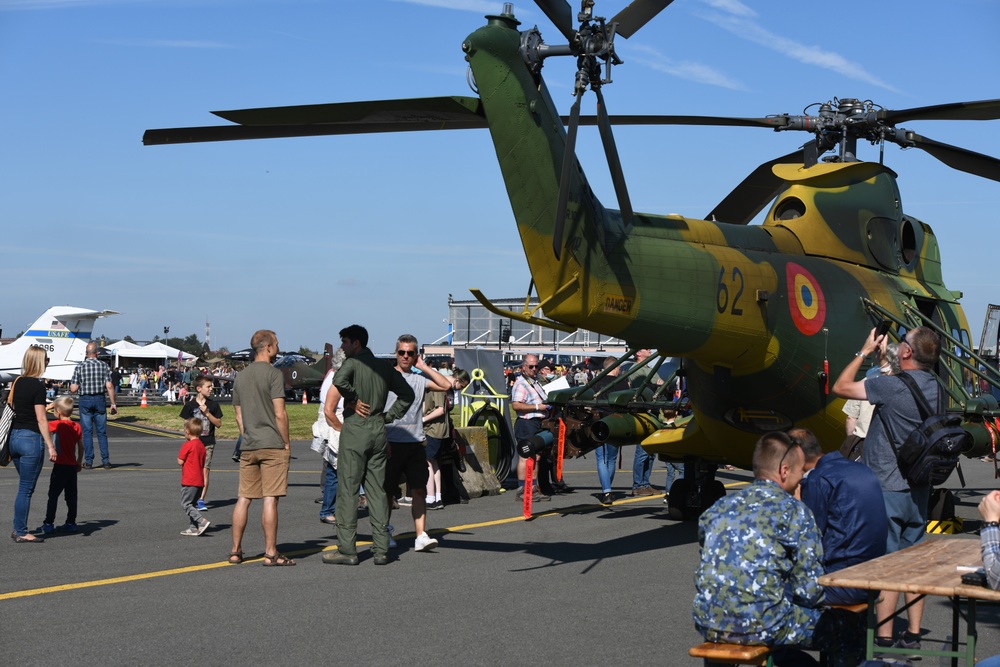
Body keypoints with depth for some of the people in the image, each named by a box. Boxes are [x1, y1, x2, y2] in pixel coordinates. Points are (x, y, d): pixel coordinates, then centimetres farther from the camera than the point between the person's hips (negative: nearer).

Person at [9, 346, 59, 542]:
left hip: (14, 436, 8)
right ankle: (21, 533, 6)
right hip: (31, 438, -8)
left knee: (24, 487, 18)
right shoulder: (38, 385, -14)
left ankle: (18, 529, 21)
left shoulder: (17, 382, 9)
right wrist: (50, 446, -12)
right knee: (26, 488, 0)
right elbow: (41, 419, -15)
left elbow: (11, 408, 13)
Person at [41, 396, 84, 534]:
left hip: (60, 465, -6)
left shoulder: (58, 425, -14)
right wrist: (79, 462, 24)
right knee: (71, 495, 10)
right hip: (73, 465, 6)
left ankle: (49, 523, 4)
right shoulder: (77, 427, 5)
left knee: (53, 495, 2)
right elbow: (81, 447, 12)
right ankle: (71, 523, 13)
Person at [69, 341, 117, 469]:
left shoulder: (79, 366, -3)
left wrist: (71, 386, 18)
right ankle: (105, 461, 6)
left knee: (87, 432, 4)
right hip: (100, 400, 1)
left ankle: (88, 461, 4)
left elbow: (73, 389, -5)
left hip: (85, 401, -1)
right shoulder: (103, 366, -3)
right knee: (102, 432, 7)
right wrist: (113, 403, -1)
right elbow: (109, 386, -7)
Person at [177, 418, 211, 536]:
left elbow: (180, 461, -9)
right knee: (191, 504, 15)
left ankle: (202, 521, -17)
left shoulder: (187, 445, -13)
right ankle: (194, 528, 13)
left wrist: (178, 458, 9)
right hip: (199, 481, 8)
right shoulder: (202, 446, 10)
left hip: (189, 481, -8)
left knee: (186, 503, -3)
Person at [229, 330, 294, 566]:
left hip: (249, 448, 6)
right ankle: (271, 553, -2)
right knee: (270, 499, -5)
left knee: (244, 498, 9)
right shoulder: (273, 374, -8)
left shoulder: (240, 376, 13)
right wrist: (286, 443, -4)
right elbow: (280, 414, -12)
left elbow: (238, 416, 15)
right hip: (273, 445, -6)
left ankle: (236, 551, 13)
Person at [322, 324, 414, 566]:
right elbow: (407, 394, 16)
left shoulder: (353, 363, -7)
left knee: (348, 489, -2)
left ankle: (347, 549, -2)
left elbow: (339, 380, -29)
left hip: (355, 429, -6)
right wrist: (389, 416, 12)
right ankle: (381, 549, 7)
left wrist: (354, 399, -14)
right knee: (377, 490, 8)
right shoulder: (383, 367, 13)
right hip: (378, 430, 6)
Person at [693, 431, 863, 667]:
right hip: (760, 626, -7)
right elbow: (809, 591, -8)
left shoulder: (718, 508, 11)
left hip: (708, 624, 7)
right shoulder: (794, 511, -6)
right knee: (848, 625, 14)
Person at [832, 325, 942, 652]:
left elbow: (841, 387, -8)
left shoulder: (891, 386, -19)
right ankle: (913, 634, 19)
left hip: (887, 488, -7)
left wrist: (865, 351, 2)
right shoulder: (935, 388, 2)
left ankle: (884, 638, 0)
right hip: (918, 488, 7)